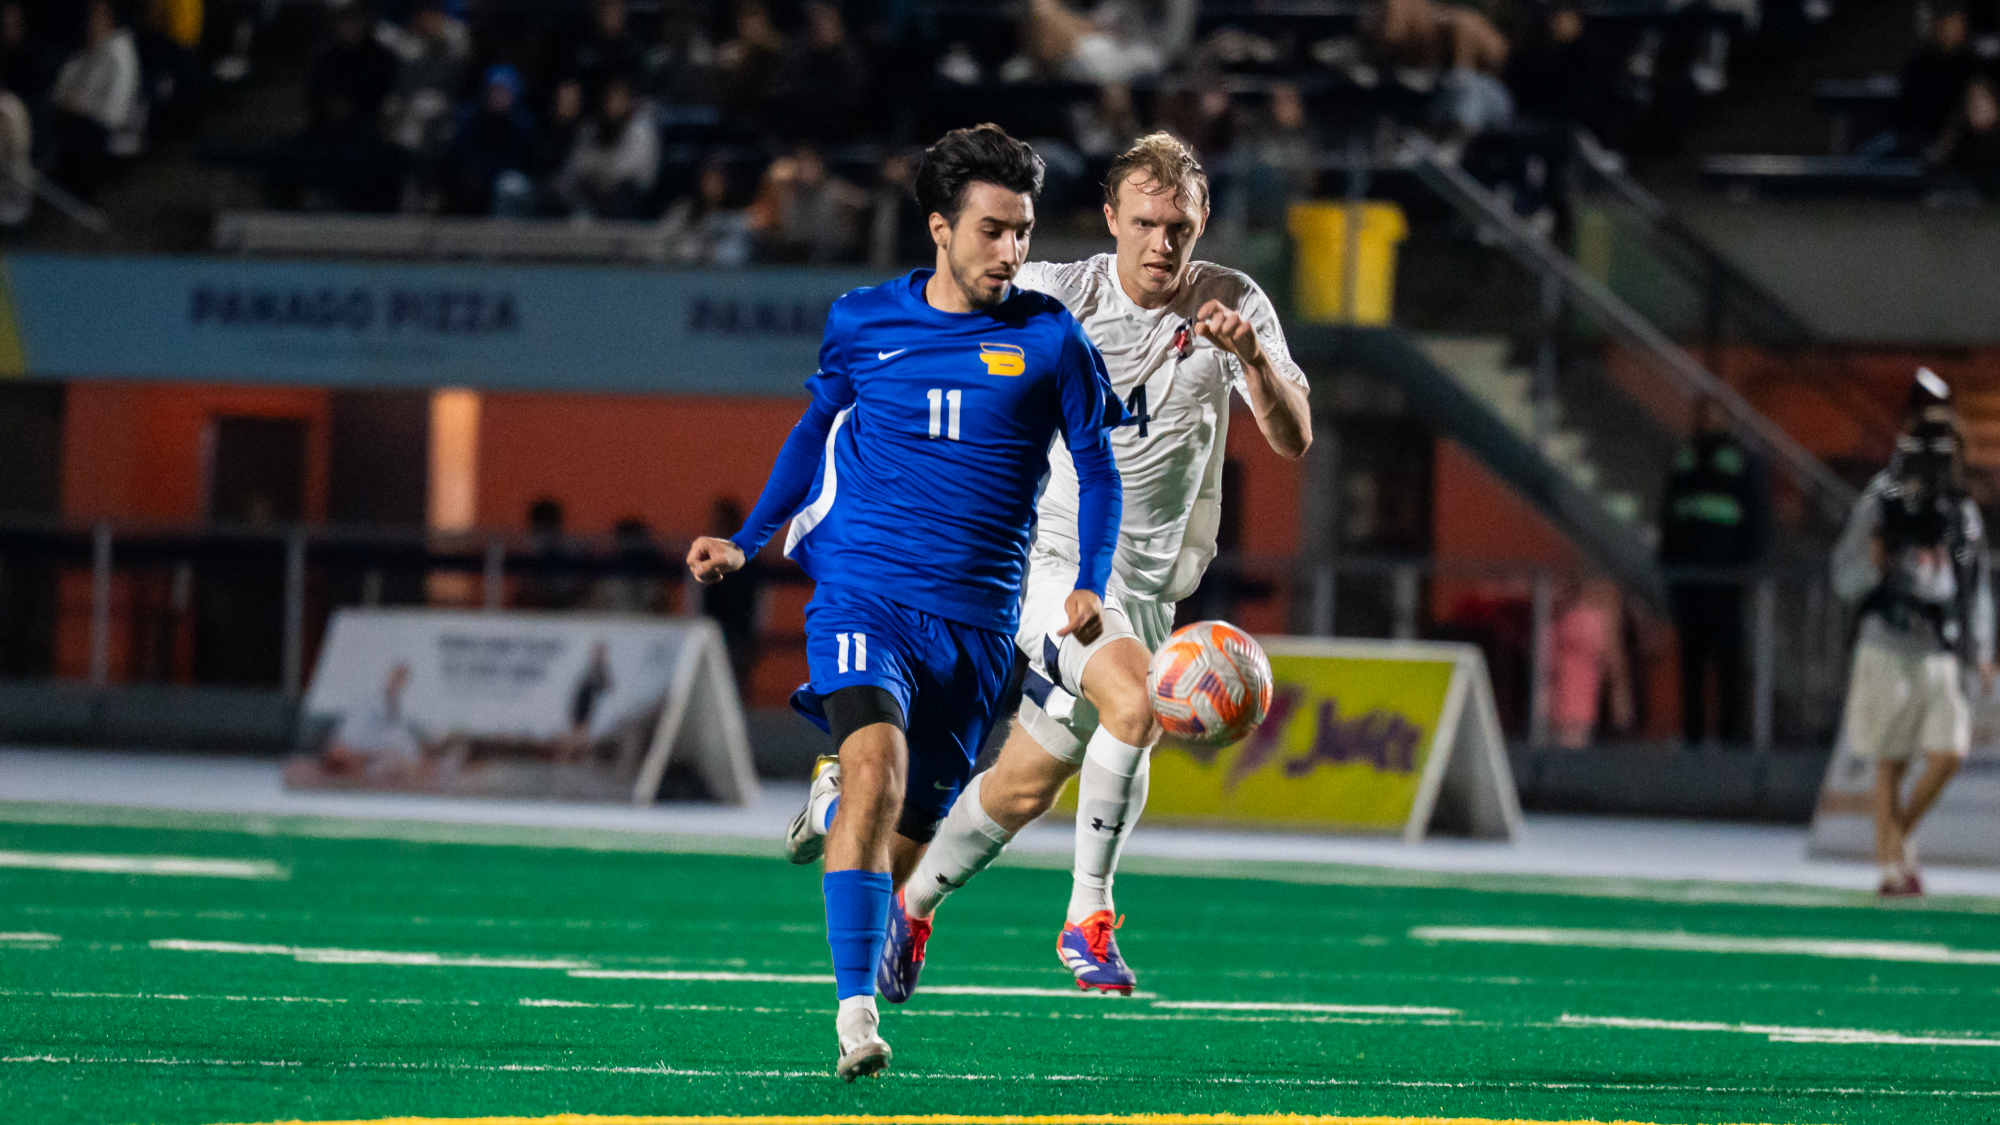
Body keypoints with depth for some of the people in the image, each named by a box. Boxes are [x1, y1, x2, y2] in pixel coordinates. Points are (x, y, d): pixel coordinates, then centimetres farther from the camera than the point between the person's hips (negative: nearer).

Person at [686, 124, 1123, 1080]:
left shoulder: (1049, 341, 1)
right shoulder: (862, 322, 5)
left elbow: (1096, 470, 9)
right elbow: (817, 427, 22)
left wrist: (1088, 585, -6)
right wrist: (747, 541, 18)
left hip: (974, 619, 1)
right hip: (862, 593, -1)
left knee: (910, 827, 4)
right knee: (876, 766, -26)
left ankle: (835, 792, 43)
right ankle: (855, 1012, -29)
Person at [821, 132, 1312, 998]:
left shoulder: (1233, 304, -6)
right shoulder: (1056, 295, -10)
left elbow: (1292, 440, -16)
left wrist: (1252, 356, -35)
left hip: (1147, 585, 4)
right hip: (1051, 559, -4)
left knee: (1027, 787, 8)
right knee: (1132, 700, -29)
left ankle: (913, 905, 31)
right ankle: (1088, 915, -19)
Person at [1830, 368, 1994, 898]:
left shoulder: (1963, 514, 9)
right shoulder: (1880, 506, -3)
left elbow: (1978, 586, 17)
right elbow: (1846, 581, -3)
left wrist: (1981, 650, 11)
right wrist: (1871, 563, -25)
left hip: (1939, 656, 3)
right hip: (1888, 650, -3)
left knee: (1949, 754, -8)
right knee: (1891, 765, -1)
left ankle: (1901, 833, 15)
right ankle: (1893, 863, 6)